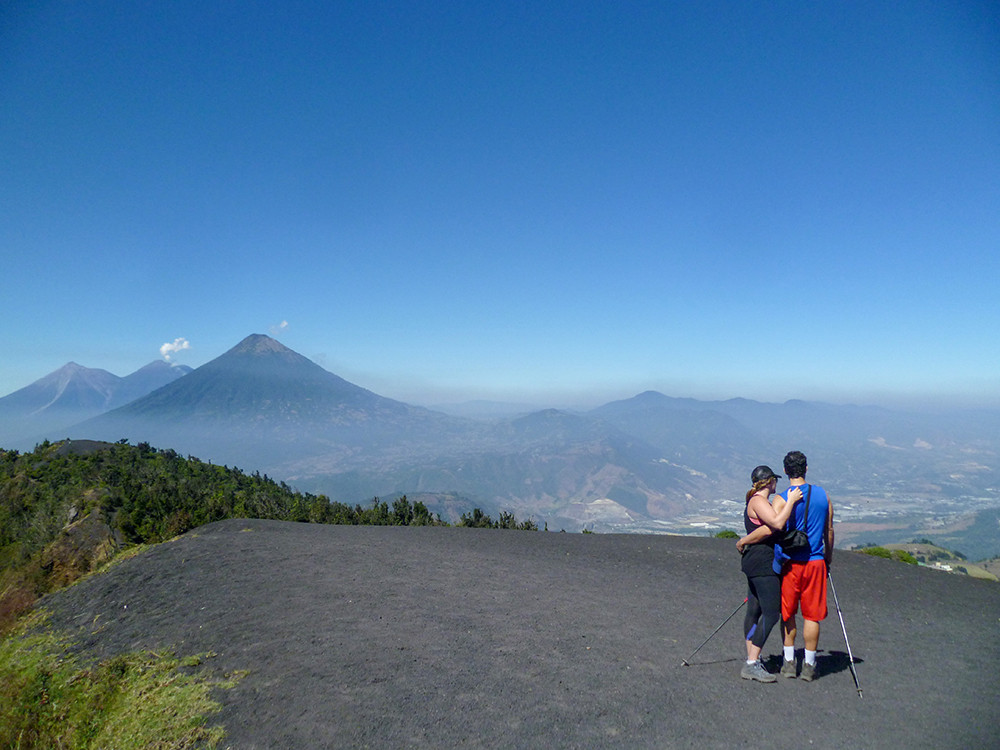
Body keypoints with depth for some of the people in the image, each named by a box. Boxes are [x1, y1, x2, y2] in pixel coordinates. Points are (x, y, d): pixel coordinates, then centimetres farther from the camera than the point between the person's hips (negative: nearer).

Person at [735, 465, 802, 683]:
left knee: (754, 610, 11)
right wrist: (791, 501, -20)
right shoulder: (758, 501, -14)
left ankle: (752, 660, 16)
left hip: (757, 564, 11)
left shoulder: (758, 501, 19)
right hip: (762, 565, -11)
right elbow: (778, 524, -28)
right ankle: (751, 665, -10)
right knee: (771, 614, -11)